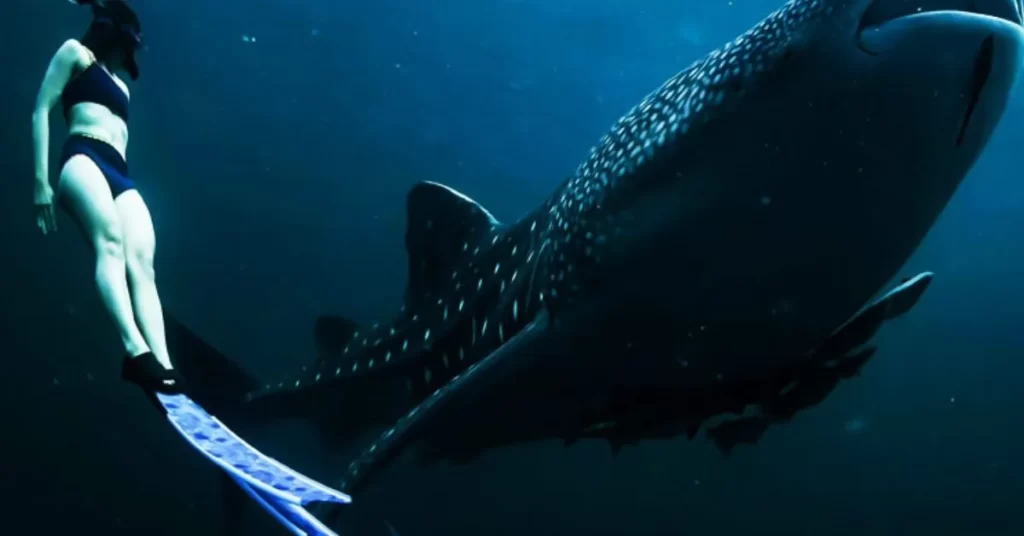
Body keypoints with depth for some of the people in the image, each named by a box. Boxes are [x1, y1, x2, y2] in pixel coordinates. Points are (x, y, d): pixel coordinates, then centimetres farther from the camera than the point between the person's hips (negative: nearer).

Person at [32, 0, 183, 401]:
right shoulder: (75, 52, 16)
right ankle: (136, 349, -52)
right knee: (110, 241, -32)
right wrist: (42, 179, -7)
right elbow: (41, 111, 5)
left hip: (119, 173, 6)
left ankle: (163, 363, -39)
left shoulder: (119, 81, 35)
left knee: (142, 264, -19)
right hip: (84, 158, -6)